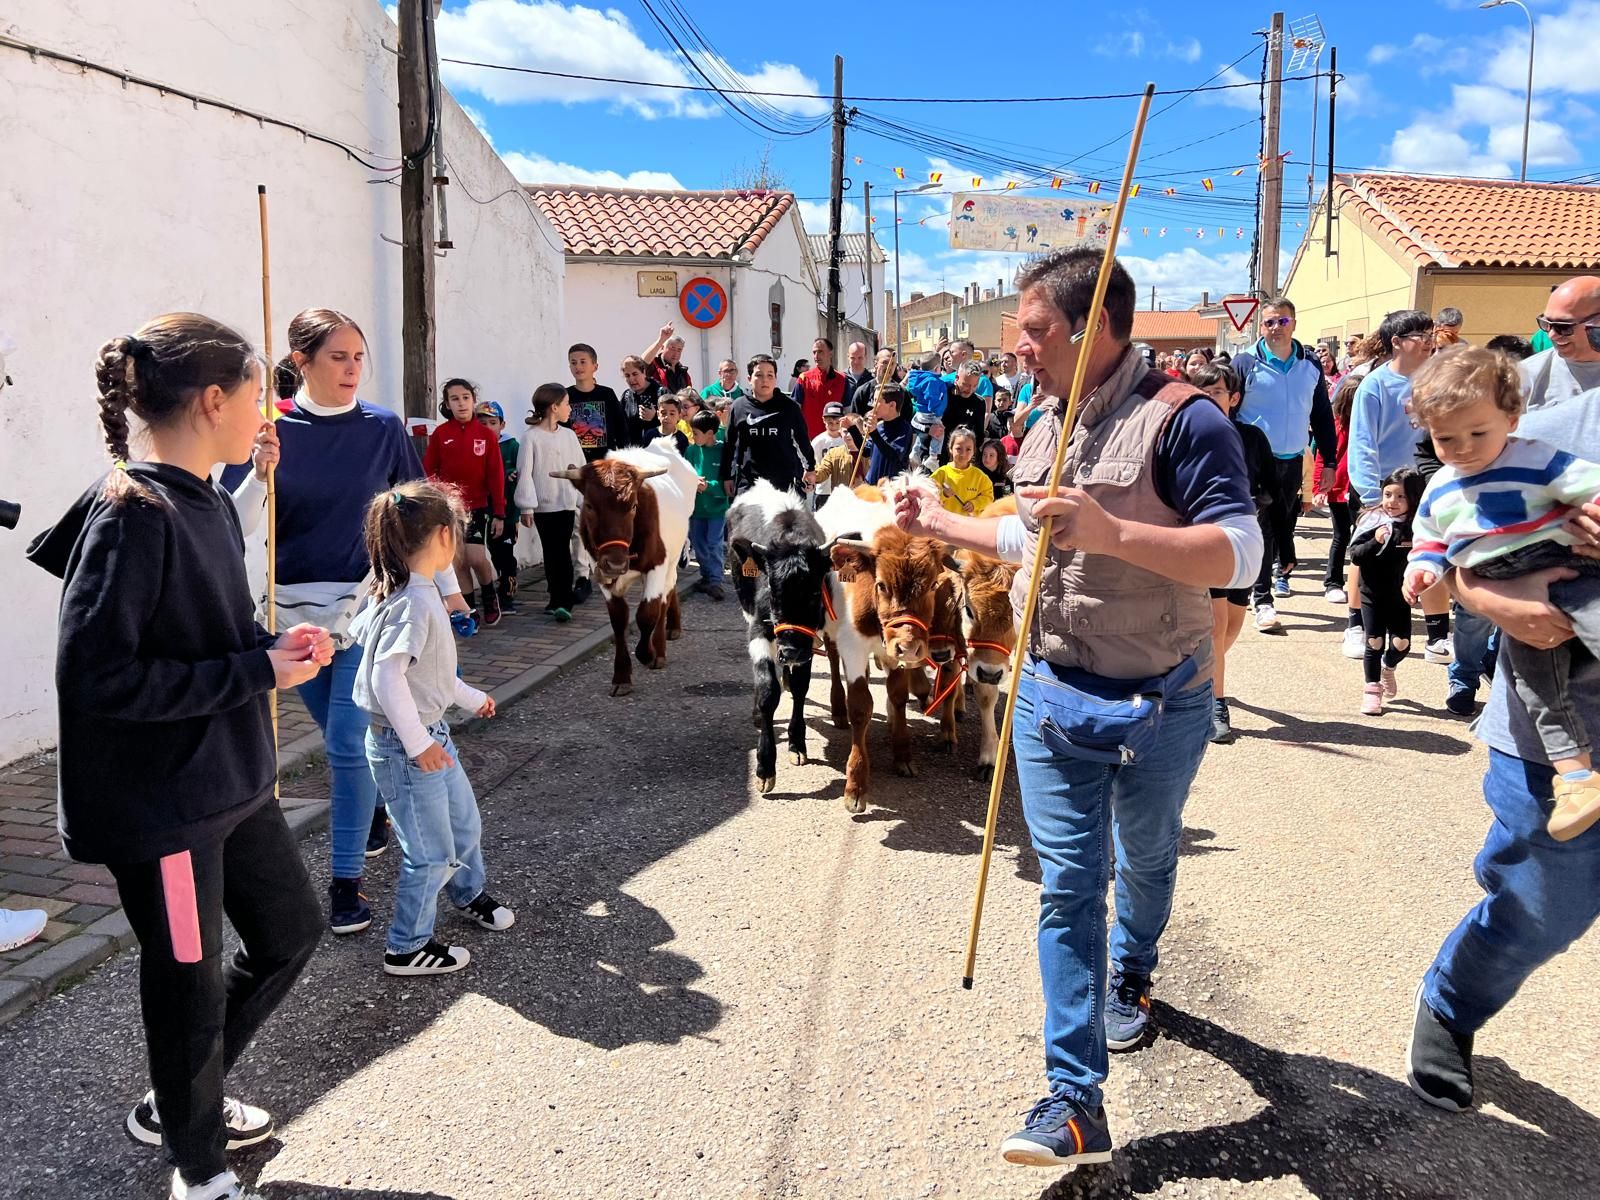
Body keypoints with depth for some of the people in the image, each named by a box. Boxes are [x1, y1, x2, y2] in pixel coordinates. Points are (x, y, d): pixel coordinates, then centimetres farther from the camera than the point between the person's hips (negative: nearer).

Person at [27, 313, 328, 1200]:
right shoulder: (131, 516, -22)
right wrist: (257, 671, -22)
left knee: (289, 930, 21)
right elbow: (96, 675, -25)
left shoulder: (204, 502, 5)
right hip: (160, 801, -9)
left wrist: (274, 645, -2)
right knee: (191, 983, 9)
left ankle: (179, 1104, 42)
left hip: (227, 778, 9)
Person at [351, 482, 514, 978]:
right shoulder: (413, 603, -25)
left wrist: (470, 696, 29)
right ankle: (407, 949, 20)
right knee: (430, 852, 3)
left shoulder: (419, 593, 6)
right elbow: (387, 676, -31)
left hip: (431, 733, 10)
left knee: (465, 823, 25)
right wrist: (418, 743, -27)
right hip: (405, 746, -10)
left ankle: (468, 892, 50)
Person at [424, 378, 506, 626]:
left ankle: (489, 594, 17)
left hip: (478, 506, -1)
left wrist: (499, 513, -3)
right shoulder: (440, 434, -1)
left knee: (476, 558, -11)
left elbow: (496, 475, -1)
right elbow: (429, 472, 2)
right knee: (458, 561, 4)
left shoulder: (487, 434, -2)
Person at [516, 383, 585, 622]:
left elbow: (580, 470, 11)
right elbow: (525, 473, -7)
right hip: (543, 505, -2)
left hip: (566, 503, 2)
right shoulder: (532, 437, -6)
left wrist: (585, 500, 9)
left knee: (562, 551, -4)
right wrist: (526, 507, -10)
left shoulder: (568, 435, 6)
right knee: (550, 552, 5)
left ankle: (562, 601, -4)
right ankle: (559, 598, 12)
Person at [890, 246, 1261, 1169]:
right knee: (1068, 887, 1)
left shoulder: (1182, 420, -16)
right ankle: (1077, 1100, 6)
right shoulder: (1046, 428, 8)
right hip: (1052, 694, 5)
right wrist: (941, 522, 25)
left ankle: (1133, 973, 52)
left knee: (1146, 860, 21)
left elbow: (1239, 554, -25)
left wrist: (1109, 529, -35)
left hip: (1160, 703, -4)